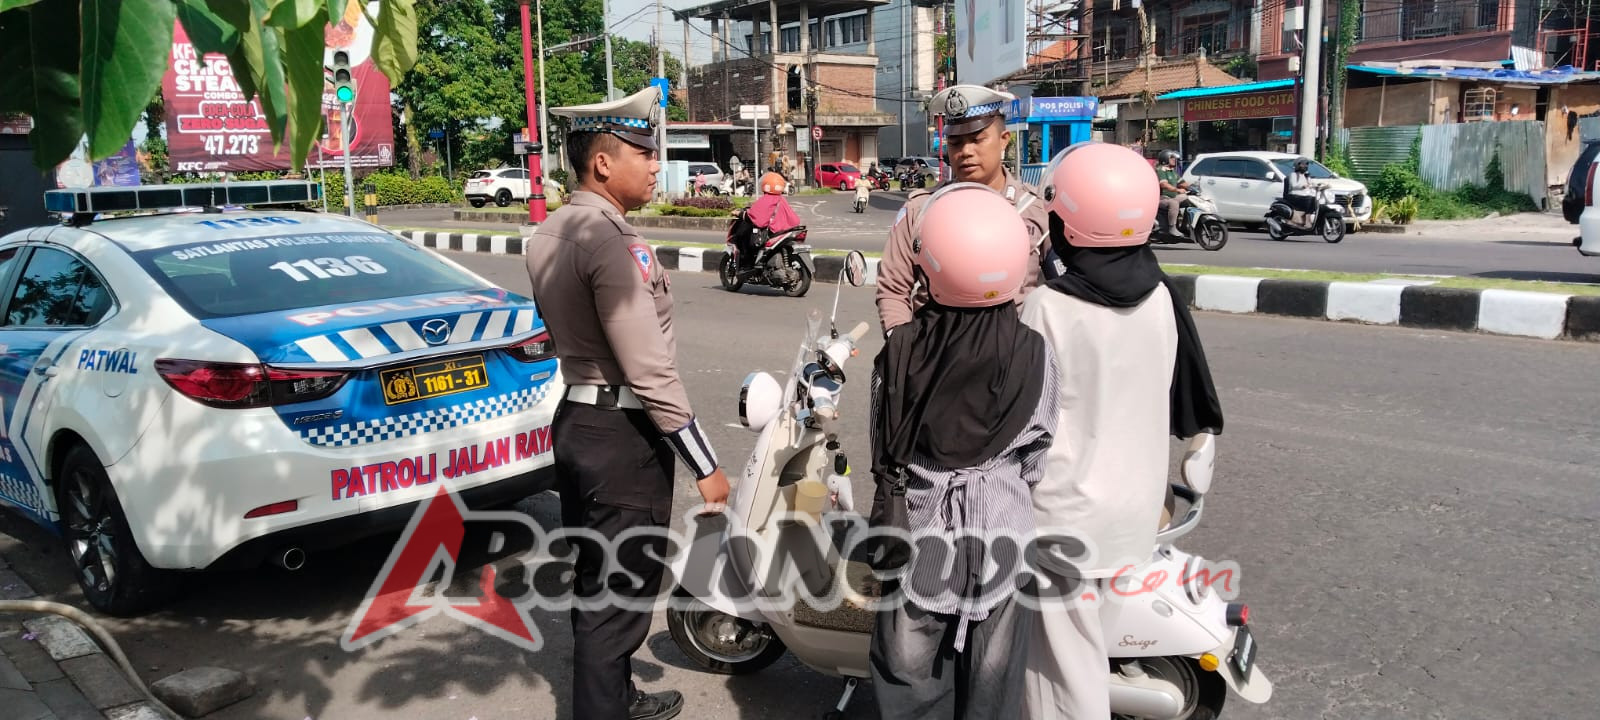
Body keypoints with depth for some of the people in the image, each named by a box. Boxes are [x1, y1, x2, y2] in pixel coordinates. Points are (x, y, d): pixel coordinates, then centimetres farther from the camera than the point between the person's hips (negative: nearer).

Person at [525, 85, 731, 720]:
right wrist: (706, 466, -19)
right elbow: (650, 371, -24)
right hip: (622, 435, -10)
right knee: (619, 595, 1)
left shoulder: (547, 236, 8)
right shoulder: (611, 242, -21)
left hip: (575, 420, 10)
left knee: (593, 582, 21)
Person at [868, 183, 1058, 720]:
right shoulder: (1034, 354, -15)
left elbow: (884, 451, -4)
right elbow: (1036, 459, -8)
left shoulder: (900, 349, -12)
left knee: (905, 675, 18)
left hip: (920, 529, 1)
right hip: (1003, 534, -1)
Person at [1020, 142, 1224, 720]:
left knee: (1067, 662, 6)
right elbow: (1192, 398, 8)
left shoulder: (1047, 308, -20)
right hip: (1137, 505, 6)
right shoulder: (1162, 299, -4)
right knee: (1084, 641, 23)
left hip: (1063, 511, -6)